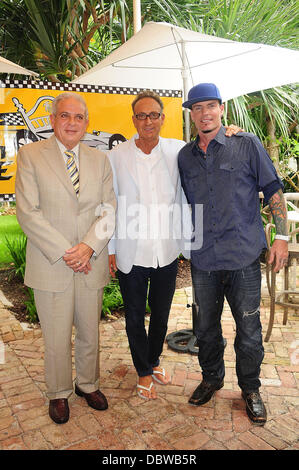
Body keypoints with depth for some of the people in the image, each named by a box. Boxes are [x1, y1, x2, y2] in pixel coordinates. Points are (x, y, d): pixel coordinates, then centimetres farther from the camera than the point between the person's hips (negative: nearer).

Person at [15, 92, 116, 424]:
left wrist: (89, 246, -13)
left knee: (90, 333, 15)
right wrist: (64, 252, -14)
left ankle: (88, 384, 39)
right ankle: (58, 393, 33)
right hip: (51, 265, -3)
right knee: (56, 337, 9)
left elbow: (109, 209, 3)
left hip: (92, 263, 3)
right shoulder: (30, 155, -1)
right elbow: (27, 212, -9)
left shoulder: (100, 160, 9)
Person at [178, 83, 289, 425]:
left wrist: (282, 235, -4)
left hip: (244, 258, -3)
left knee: (249, 330, 7)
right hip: (203, 260, 3)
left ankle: (250, 389, 31)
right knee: (206, 326, 16)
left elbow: (273, 191, 1)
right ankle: (211, 379, 39)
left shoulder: (247, 145, -1)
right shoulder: (185, 156, 9)